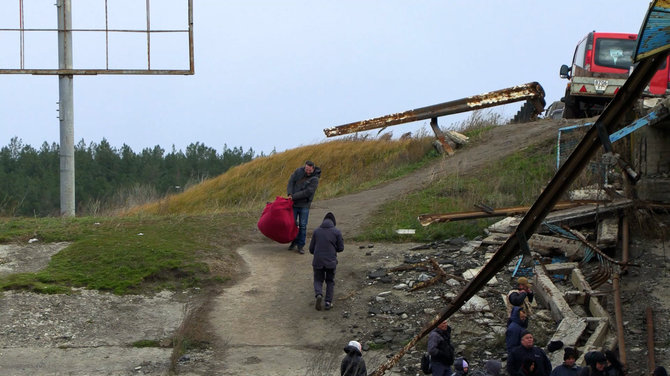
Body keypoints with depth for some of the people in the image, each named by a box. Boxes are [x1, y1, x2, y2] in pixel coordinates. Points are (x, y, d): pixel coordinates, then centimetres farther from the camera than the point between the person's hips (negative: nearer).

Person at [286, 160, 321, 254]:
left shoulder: (314, 179, -14)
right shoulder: (298, 171, -2)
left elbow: (307, 192, -19)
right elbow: (291, 182, -2)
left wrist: (293, 197, -19)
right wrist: (290, 194, -17)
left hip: (304, 205, -3)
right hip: (294, 203, 3)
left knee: (302, 225, -3)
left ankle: (301, 245, 6)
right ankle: (294, 242, 21)